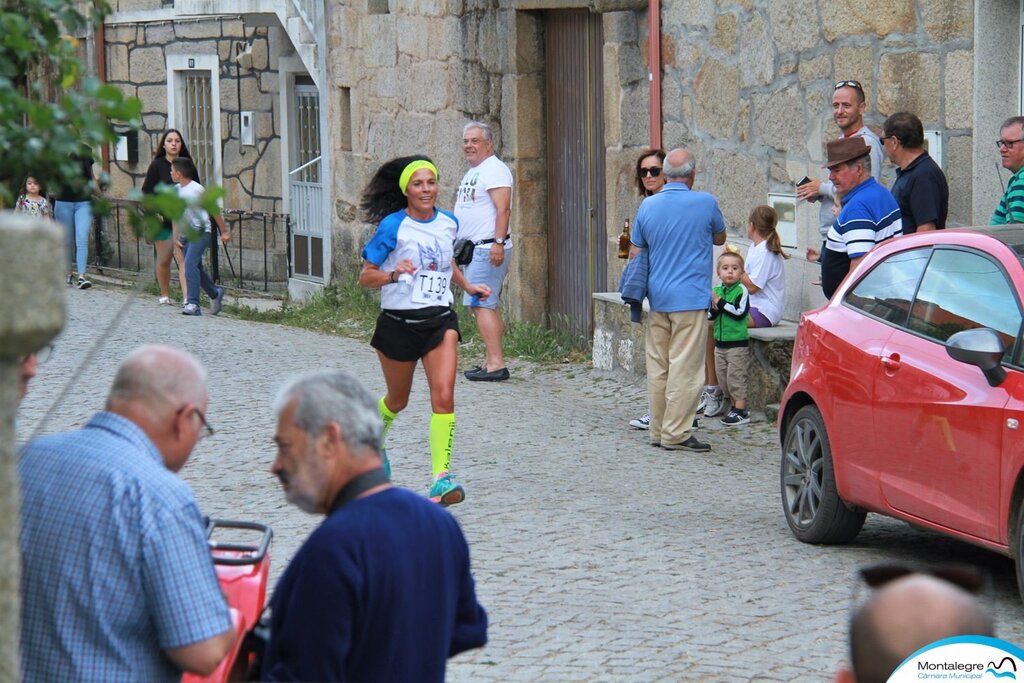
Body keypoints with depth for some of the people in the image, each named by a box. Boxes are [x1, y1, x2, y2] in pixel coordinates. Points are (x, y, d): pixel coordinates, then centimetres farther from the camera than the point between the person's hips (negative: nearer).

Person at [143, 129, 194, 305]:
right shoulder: (157, 165, -1)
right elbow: (147, 192, -2)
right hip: (163, 219, -1)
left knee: (184, 259, -12)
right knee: (164, 259, 12)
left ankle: (187, 297, -20)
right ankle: (165, 295, 28)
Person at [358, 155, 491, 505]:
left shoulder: (448, 223, 4)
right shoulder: (393, 226, -11)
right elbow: (365, 276, -9)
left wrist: (467, 286, 15)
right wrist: (394, 274, -26)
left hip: (439, 319, 3)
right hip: (399, 321, -2)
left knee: (443, 395, -16)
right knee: (397, 400, 16)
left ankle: (441, 476, -17)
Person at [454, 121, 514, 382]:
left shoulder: (494, 169, -12)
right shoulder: (473, 172, 21)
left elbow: (503, 209, -21)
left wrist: (498, 243, -28)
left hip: (488, 249, -11)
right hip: (474, 249, 11)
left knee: (481, 304, -15)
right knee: (488, 305, 10)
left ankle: (496, 363, -19)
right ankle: (491, 361, 12)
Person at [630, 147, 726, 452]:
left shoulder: (648, 206, 3)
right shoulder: (705, 203, -8)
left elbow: (635, 253, 11)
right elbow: (720, 238, 11)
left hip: (657, 297, 5)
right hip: (690, 298, -5)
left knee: (657, 367, 10)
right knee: (685, 367, -4)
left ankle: (658, 430, 15)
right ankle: (676, 433, -5)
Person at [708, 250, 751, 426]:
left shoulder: (741, 291, -9)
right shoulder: (716, 291, 10)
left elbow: (740, 312, -20)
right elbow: (710, 316, 10)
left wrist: (721, 303, -17)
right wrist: (714, 308, -12)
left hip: (738, 343, -7)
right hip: (720, 343, 7)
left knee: (736, 377, -8)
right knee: (723, 375, 10)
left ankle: (740, 410, -5)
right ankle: (735, 406, 19)